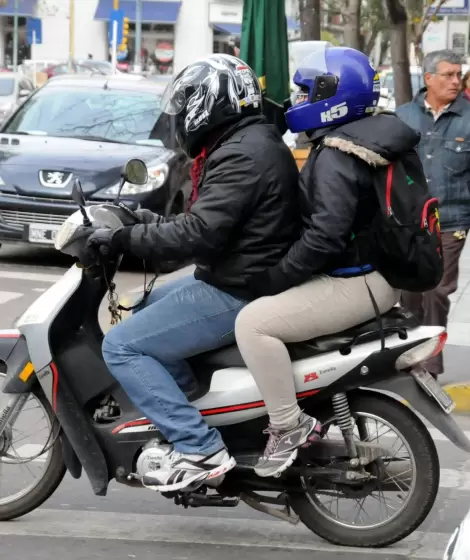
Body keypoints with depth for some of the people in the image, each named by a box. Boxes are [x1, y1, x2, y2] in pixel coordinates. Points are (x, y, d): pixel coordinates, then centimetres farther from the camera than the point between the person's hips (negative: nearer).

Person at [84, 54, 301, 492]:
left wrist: (124, 239, -21)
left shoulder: (241, 155, -21)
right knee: (148, 308, 28)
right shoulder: (252, 141, 13)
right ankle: (194, 402, 25)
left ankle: (199, 448, -17)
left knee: (121, 346, -12)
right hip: (239, 276, 11)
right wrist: (146, 222, 17)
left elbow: (200, 233, -29)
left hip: (238, 295, -11)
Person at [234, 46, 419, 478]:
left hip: (357, 283, -11)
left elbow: (326, 236, -29)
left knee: (253, 322, -21)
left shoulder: (336, 157, -20)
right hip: (372, 269, 11)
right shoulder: (364, 139, 12)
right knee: (265, 311, 27)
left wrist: (276, 277, -20)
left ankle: (289, 426, -17)